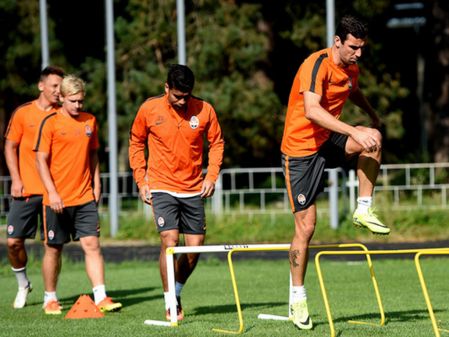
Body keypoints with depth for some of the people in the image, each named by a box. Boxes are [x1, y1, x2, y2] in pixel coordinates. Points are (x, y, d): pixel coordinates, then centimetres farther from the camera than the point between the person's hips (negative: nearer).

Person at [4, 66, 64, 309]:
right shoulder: (23, 113, 3)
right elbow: (10, 147, 8)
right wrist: (16, 179, -3)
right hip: (26, 189, 0)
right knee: (14, 241, -3)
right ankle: (22, 284, 20)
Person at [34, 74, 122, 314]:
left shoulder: (89, 121, 9)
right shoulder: (51, 123, -6)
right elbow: (41, 160, -8)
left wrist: (96, 184, 13)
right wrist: (52, 193, -16)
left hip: (85, 198, 4)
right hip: (57, 199, -3)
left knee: (92, 244, -6)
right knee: (54, 248, 6)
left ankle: (101, 297, -8)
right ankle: (50, 299, 19)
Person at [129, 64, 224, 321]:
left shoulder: (204, 110, -5)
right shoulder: (149, 110, -7)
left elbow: (217, 143, 8)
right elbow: (136, 143, 7)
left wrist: (211, 176, -3)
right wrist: (141, 180, 2)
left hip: (193, 189, 3)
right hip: (162, 188, -2)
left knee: (195, 247, 3)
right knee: (170, 241, -16)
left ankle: (177, 291, 28)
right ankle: (170, 303, -7)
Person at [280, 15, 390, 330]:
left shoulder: (351, 68, 3)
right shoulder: (317, 65, -22)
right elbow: (311, 110, -38)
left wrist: (373, 114, 23)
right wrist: (353, 131, -43)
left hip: (330, 142, 6)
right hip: (301, 149, -6)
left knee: (374, 138, -25)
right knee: (306, 226, -6)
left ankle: (364, 210, -13)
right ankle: (298, 298, 7)